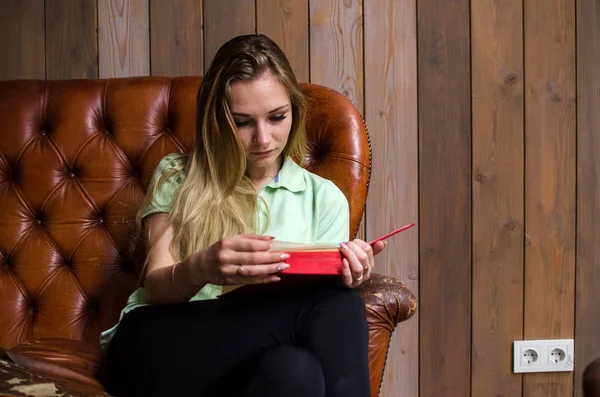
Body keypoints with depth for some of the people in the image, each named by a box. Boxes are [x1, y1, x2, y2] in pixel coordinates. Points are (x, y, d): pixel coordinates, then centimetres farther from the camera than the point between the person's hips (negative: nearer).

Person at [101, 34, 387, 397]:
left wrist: (342, 278, -16)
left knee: (318, 336, -39)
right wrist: (199, 270, -25)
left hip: (254, 357, 2)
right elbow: (156, 286, 0)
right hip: (159, 349, -2)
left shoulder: (324, 197, 17)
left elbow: (324, 293, 9)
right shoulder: (177, 178, 13)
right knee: (329, 306, -31)